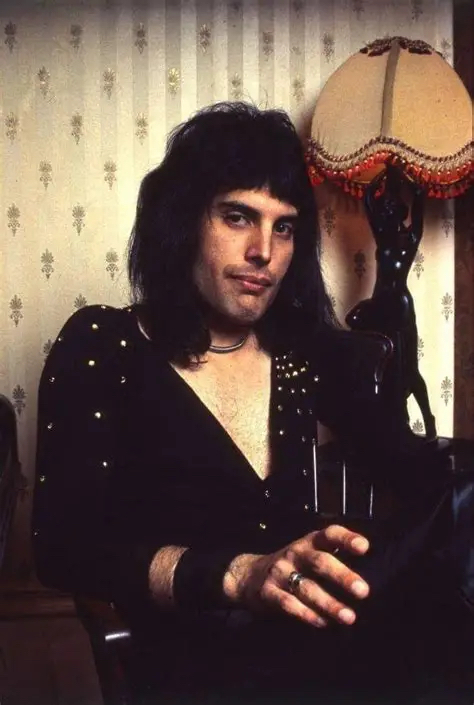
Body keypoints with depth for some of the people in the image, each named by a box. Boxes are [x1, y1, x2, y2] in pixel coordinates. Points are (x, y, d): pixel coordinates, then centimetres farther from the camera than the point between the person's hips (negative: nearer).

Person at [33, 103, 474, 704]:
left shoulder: (308, 350, 12)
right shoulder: (102, 349, 2)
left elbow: (419, 482, 7)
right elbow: (64, 546, -9)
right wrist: (237, 575, -23)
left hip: (327, 642, 6)